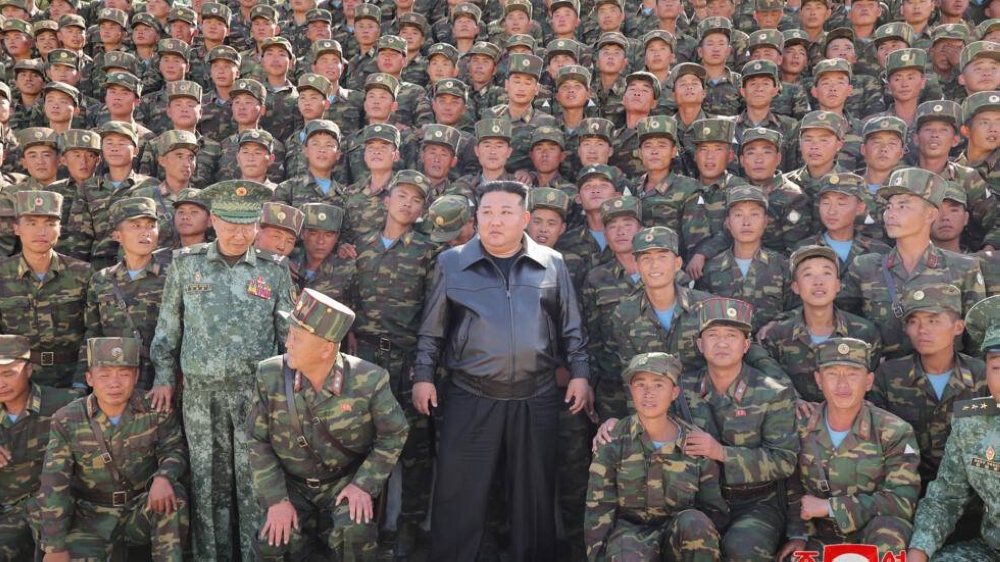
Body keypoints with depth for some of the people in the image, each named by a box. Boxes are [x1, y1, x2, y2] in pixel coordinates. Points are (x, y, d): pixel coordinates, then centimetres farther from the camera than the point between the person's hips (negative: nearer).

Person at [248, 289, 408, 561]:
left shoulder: (369, 380, -20)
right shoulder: (269, 376, -13)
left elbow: (394, 434, -7)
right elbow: (258, 442, -5)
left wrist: (364, 485, -15)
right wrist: (276, 499, -12)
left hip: (347, 481, -2)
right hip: (291, 485, 3)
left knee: (354, 534, -29)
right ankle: (309, 533, 14)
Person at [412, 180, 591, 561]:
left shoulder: (551, 264, 5)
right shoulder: (451, 263, 3)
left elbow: (571, 328, 9)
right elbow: (432, 330, 6)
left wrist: (579, 374, 3)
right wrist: (423, 376, 1)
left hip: (536, 398, 1)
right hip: (470, 398, -1)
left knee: (534, 491, 13)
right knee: (459, 493, 4)